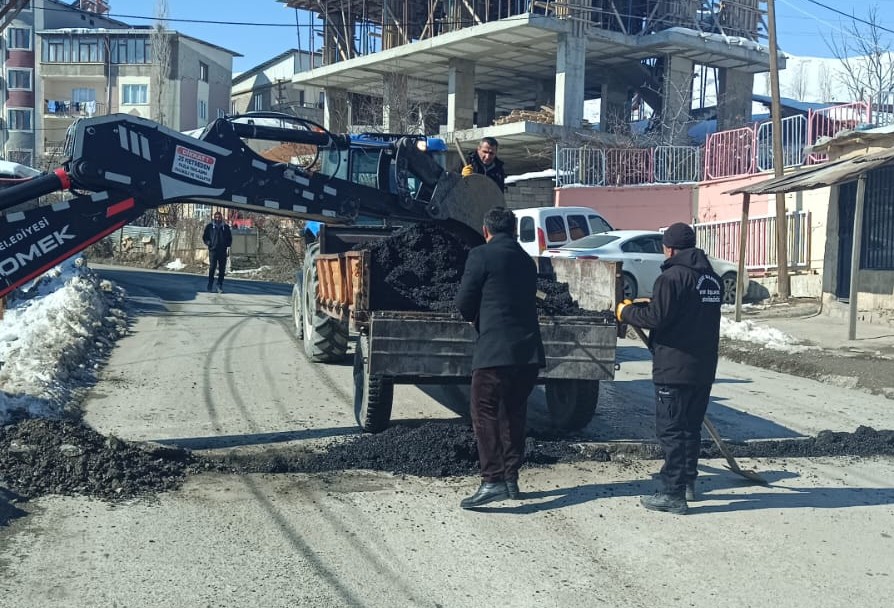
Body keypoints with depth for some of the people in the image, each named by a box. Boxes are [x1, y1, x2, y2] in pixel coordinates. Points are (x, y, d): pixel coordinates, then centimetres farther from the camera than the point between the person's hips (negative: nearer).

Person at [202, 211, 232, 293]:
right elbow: (204, 237, 10)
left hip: (223, 251, 2)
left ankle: (220, 286, 5)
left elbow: (230, 238, 19)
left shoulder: (226, 227, 11)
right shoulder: (209, 226, 6)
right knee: (212, 268, -6)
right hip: (213, 250, -2)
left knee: (222, 269, 0)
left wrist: (228, 245, 1)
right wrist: (208, 243, -7)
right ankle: (210, 285, 3)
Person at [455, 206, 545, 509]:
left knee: (485, 415, -3)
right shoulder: (526, 260, 18)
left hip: (495, 350, -7)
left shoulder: (481, 255, -4)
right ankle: (511, 479, 18)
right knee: (513, 415, 15)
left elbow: (463, 305, -5)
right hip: (529, 351, 7)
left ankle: (493, 481, -12)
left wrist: (475, 319, 16)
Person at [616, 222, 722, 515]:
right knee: (692, 427, 18)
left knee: (670, 430, -3)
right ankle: (688, 482, 29)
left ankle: (673, 493, -3)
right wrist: (647, 305, 21)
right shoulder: (712, 278, 12)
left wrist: (627, 311, -2)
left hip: (674, 368, -8)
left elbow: (657, 317, -20)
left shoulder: (672, 276, -15)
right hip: (704, 367, 8)